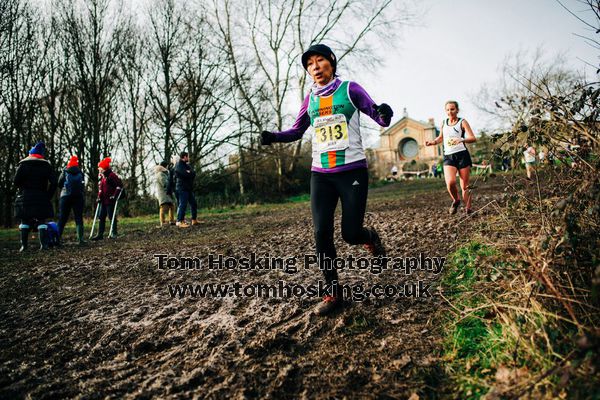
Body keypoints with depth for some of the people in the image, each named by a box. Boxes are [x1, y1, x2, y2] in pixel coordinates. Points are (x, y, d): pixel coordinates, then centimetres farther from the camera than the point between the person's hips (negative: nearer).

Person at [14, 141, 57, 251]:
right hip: (41, 197, 0)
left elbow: (16, 181, -6)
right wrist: (48, 196, 4)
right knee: (41, 221, 4)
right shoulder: (47, 165, 4)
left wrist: (21, 188, 14)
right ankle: (44, 244, -5)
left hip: (25, 198, 0)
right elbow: (54, 183, -4)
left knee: (25, 221, 7)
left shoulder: (23, 164, 1)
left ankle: (24, 245, 6)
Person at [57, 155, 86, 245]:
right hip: (78, 197, 0)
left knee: (62, 218, 6)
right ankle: (80, 239, -5)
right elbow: (83, 186, 6)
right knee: (79, 218, 2)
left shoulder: (64, 172, 5)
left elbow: (59, 184, 7)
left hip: (65, 196, 0)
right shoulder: (80, 173, 7)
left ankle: (57, 238, 4)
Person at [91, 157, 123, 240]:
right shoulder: (101, 176, 16)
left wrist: (115, 196, -16)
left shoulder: (112, 175, -11)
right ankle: (100, 234, 12)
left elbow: (120, 185, -16)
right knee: (101, 217, 8)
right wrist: (99, 197, 15)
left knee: (111, 217, -2)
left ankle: (113, 233, 8)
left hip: (110, 201, -9)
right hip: (103, 201, 9)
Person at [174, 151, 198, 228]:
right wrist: (190, 173, -3)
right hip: (182, 188, -9)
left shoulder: (187, 165, 20)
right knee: (183, 204, -12)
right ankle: (180, 222, -12)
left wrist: (189, 172, -7)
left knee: (194, 204, 12)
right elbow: (186, 174, -21)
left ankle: (194, 220, 20)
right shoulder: (179, 165, -8)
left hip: (189, 188, 9)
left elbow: (193, 174, 10)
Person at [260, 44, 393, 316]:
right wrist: (274, 136, 0)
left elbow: (381, 119, -1)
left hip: (352, 171, -3)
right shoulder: (310, 99, 11)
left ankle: (370, 237, 31)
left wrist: (384, 113, -25)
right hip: (320, 174, 4)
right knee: (322, 234, -3)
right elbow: (297, 131, 19)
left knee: (350, 234, -7)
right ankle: (334, 292, 10)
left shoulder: (349, 89, 1)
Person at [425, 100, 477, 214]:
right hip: (448, 157, 2)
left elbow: (473, 138, -7)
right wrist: (432, 142, 12)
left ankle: (468, 208, 15)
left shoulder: (462, 122, 2)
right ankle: (456, 201, 8)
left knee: (465, 185, 1)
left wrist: (461, 140, -26)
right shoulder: (443, 123, 14)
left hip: (462, 155, -2)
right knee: (450, 182, -20)